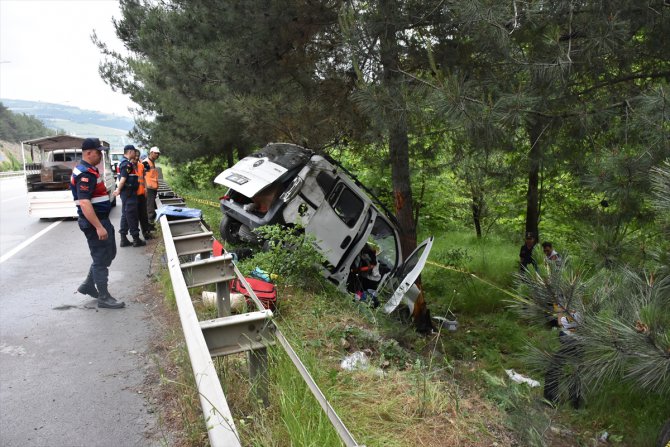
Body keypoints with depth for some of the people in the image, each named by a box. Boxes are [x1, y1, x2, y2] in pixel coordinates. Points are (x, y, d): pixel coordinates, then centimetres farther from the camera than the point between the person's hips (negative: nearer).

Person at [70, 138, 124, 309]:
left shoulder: (89, 170, 13)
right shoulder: (85, 174, -20)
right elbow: (84, 203, -28)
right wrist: (99, 227, -30)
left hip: (101, 219, 10)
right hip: (94, 222, -10)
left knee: (109, 253, 20)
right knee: (101, 259, -1)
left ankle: (88, 285, 30)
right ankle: (103, 298, 10)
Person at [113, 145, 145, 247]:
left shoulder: (123, 162, 16)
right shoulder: (127, 163, -17)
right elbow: (123, 179, -24)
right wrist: (118, 190, -21)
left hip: (127, 193, 10)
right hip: (129, 193, -10)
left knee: (125, 215, 13)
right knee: (132, 216, -3)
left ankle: (123, 239, 18)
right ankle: (136, 239, 4)